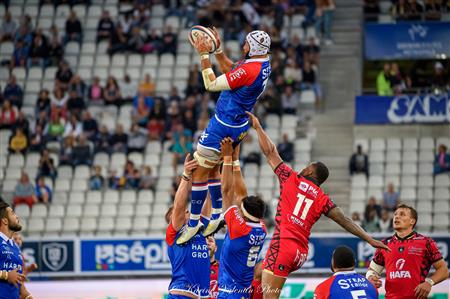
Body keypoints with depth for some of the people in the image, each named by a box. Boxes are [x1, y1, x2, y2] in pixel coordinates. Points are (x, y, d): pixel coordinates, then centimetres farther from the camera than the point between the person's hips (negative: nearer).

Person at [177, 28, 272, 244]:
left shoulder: (248, 70, -27)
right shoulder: (263, 64, 3)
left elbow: (211, 84, -19)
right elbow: (228, 70, 19)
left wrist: (204, 55, -14)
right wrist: (218, 49, 9)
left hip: (224, 126, -10)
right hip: (239, 124, 10)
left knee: (199, 171, -2)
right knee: (211, 168, 22)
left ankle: (193, 223, 3)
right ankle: (217, 215, 26)